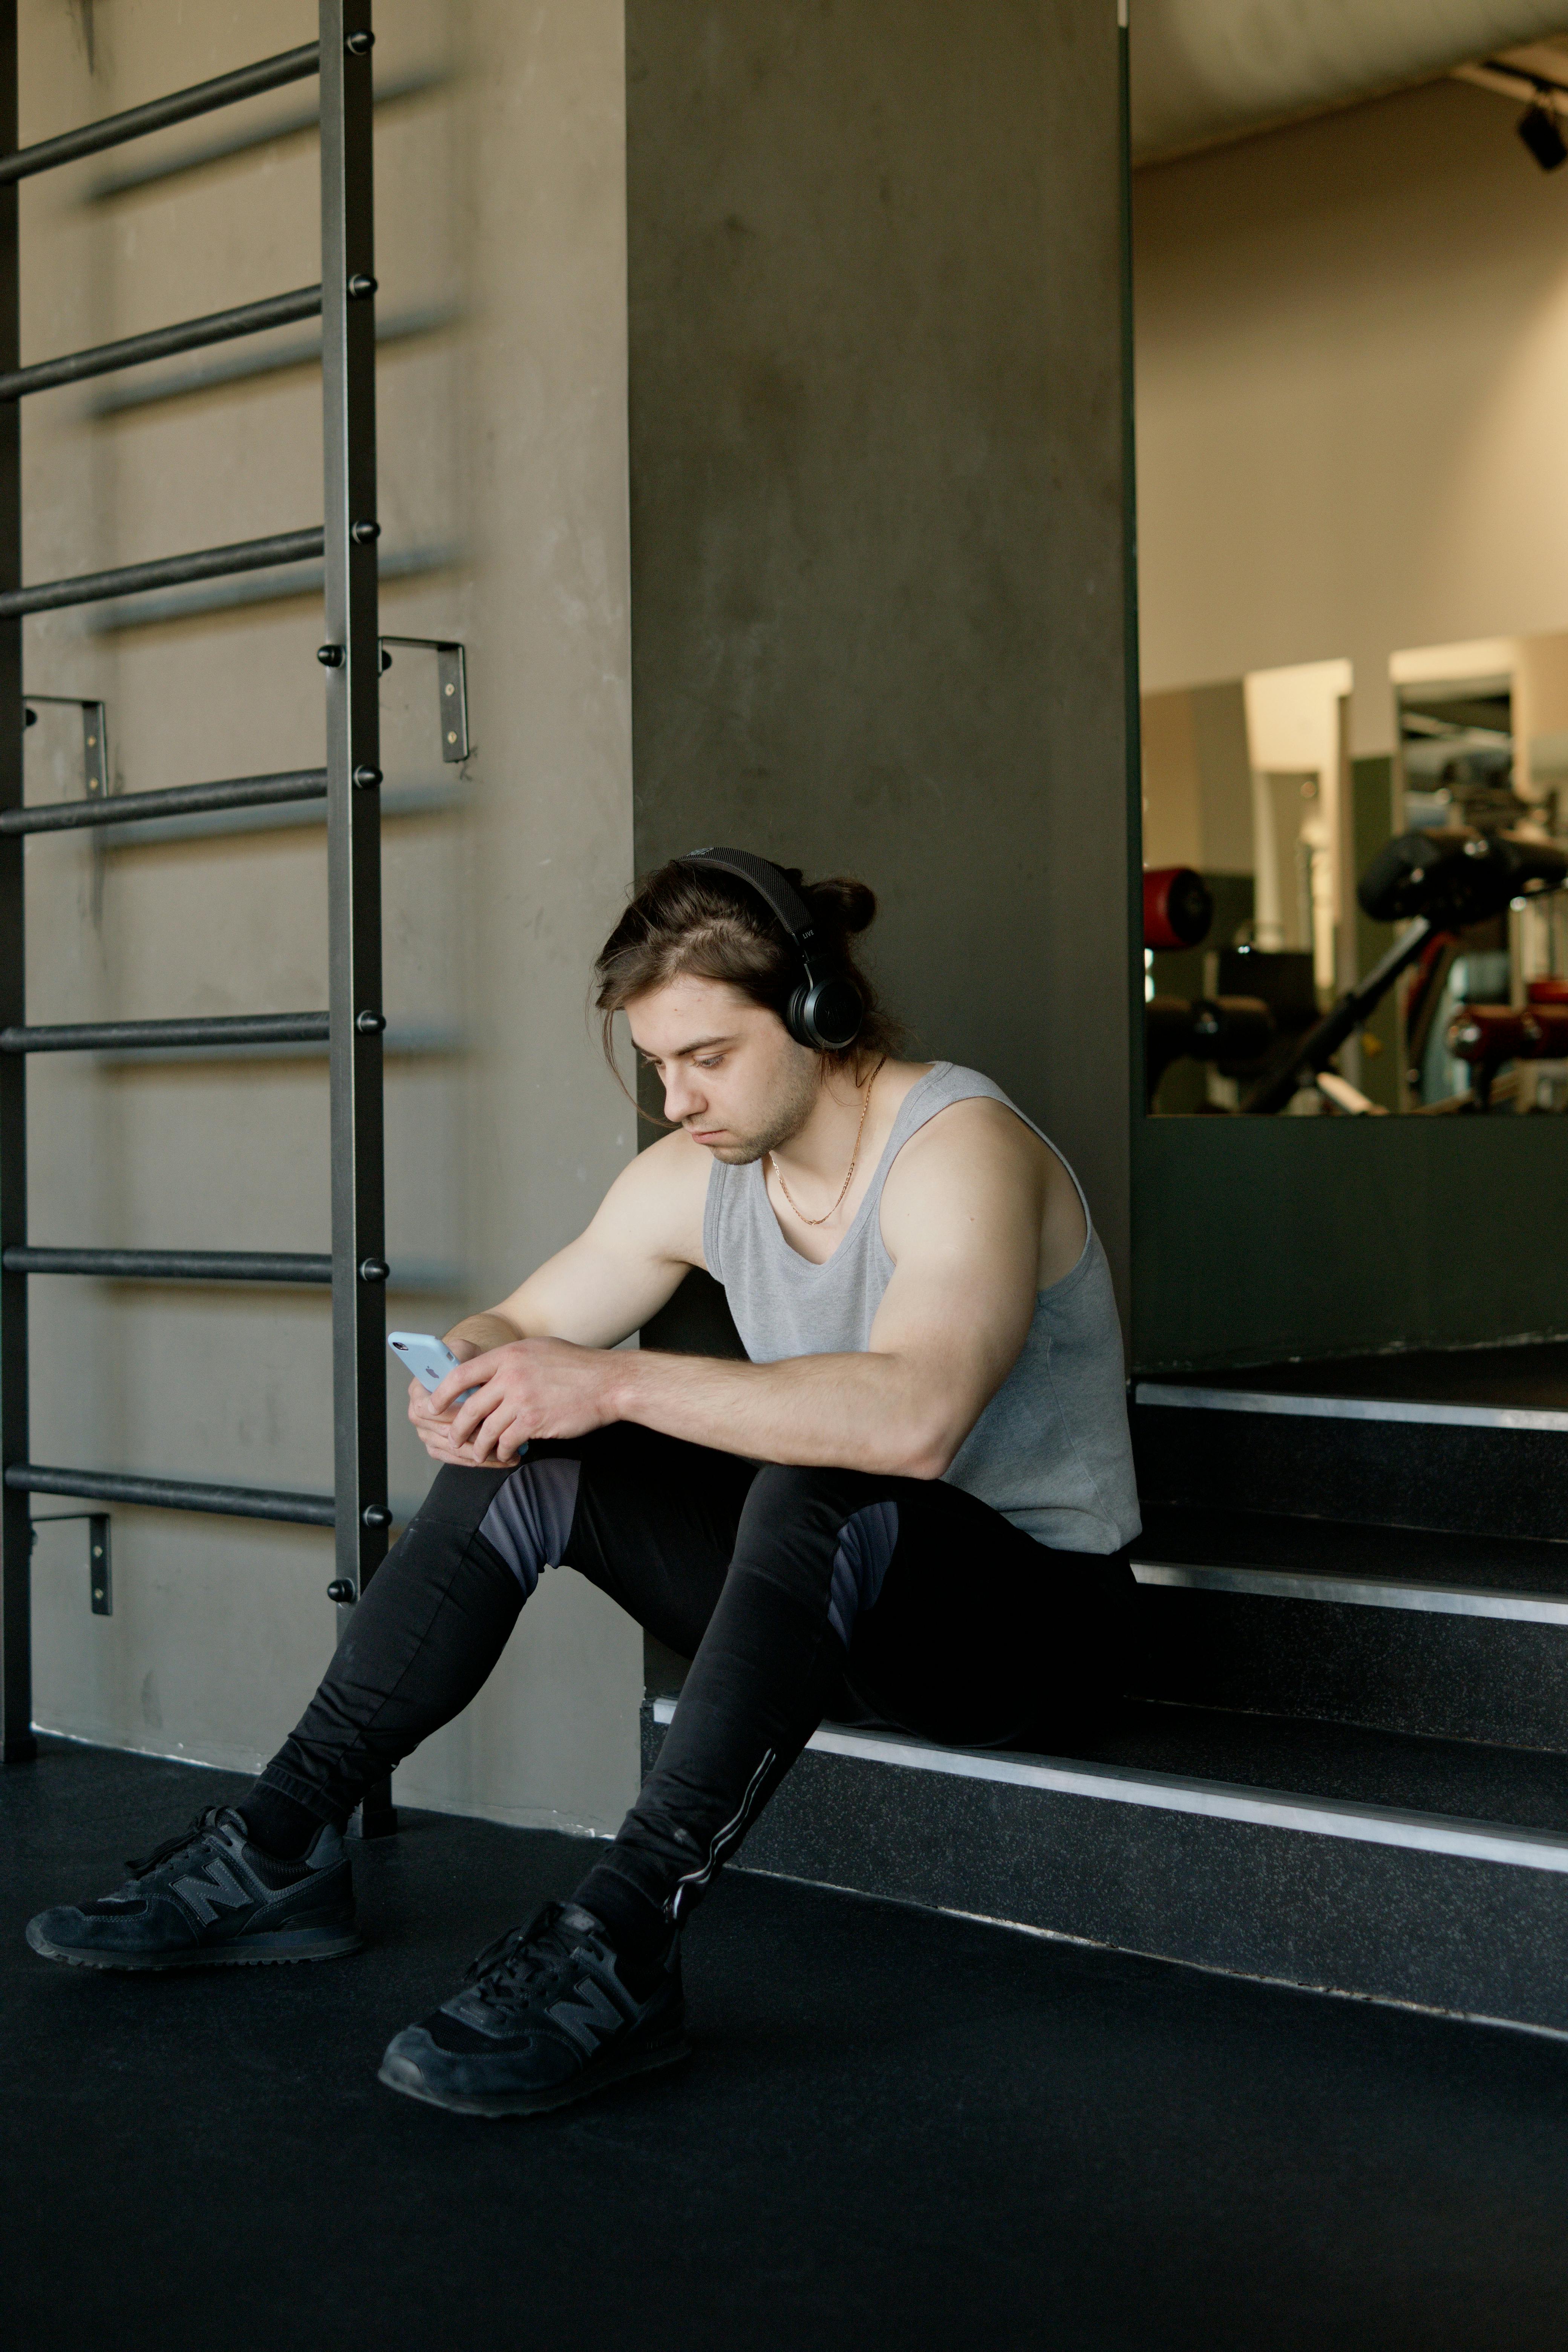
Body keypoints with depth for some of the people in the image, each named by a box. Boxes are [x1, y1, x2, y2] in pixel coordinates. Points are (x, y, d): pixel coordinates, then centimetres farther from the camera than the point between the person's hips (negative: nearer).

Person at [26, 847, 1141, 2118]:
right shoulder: (695, 1175, 2)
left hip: (1039, 1609, -7)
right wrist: (472, 1381, -15)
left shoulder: (963, 1147, -22)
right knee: (524, 1457, -6)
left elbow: (912, 1417, -40)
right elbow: (519, 1325, 10)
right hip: (832, 1589, 7)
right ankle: (283, 1852, -5)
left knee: (819, 1488, -38)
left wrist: (617, 1381, -41)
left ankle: (622, 1941, -41)